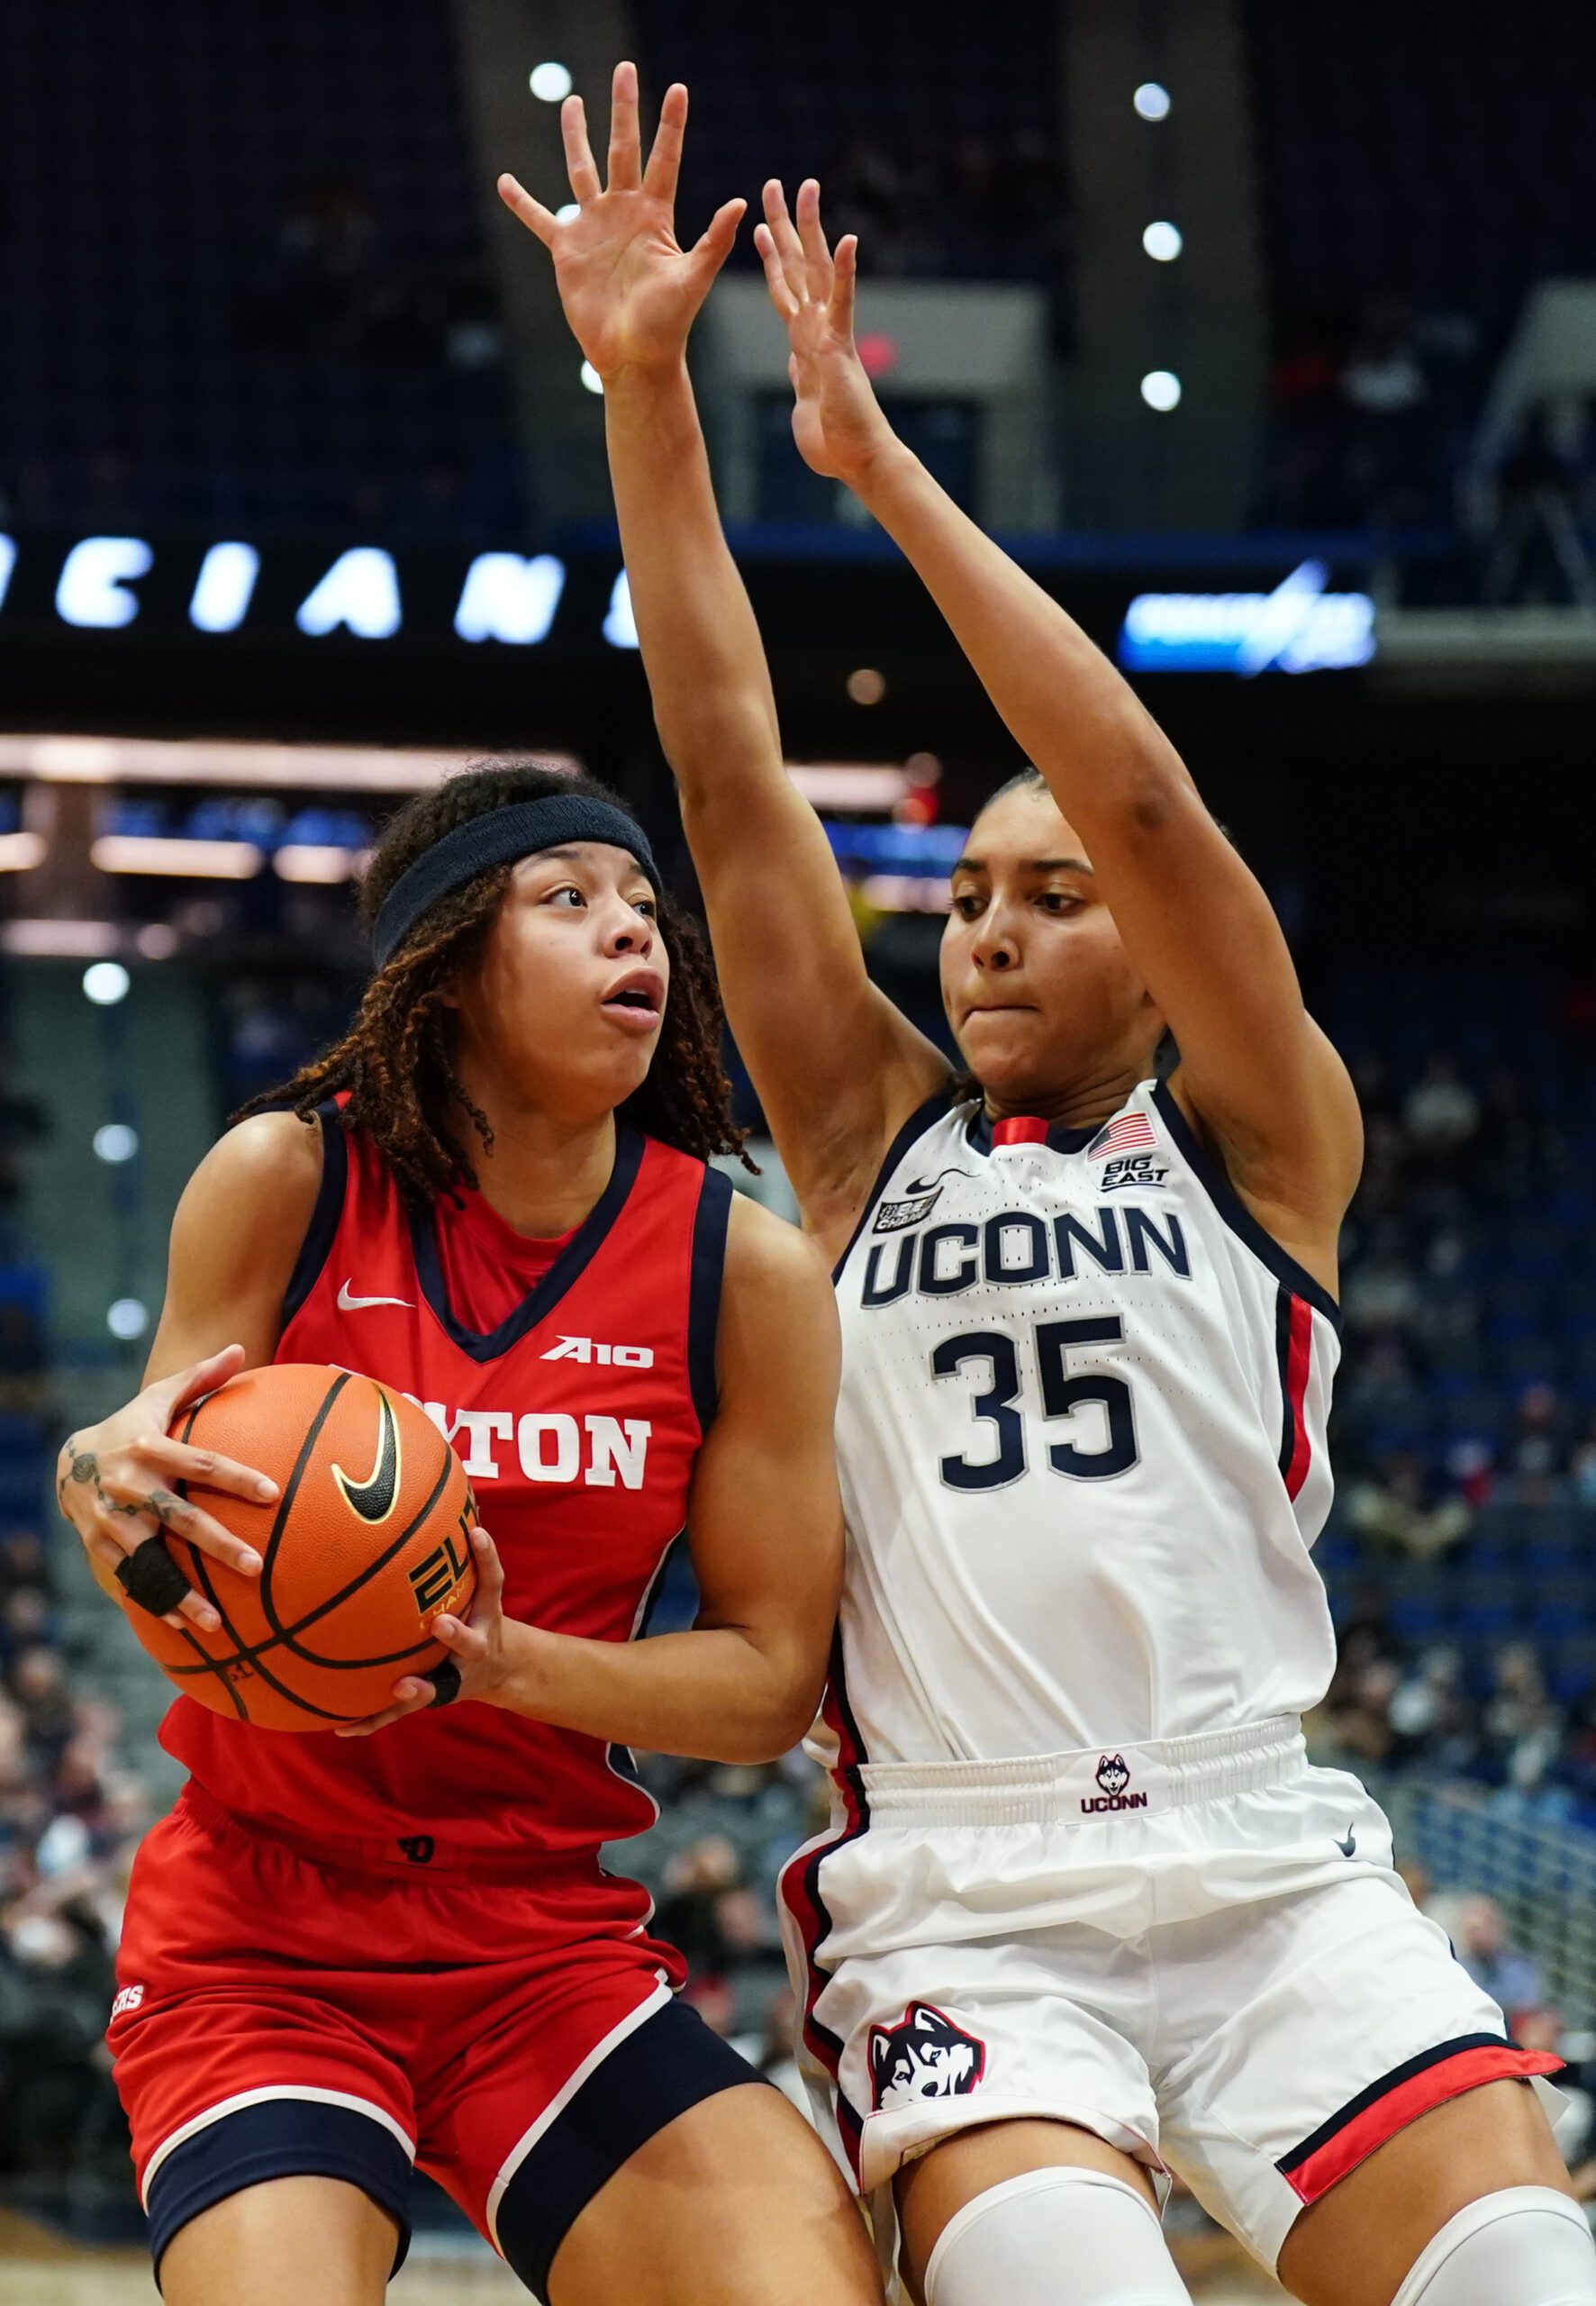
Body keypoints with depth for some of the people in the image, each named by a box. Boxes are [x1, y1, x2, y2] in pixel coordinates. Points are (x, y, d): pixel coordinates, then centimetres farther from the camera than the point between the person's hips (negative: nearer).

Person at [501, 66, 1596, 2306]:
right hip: (959, 1902, 0)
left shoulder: (1257, 1141, 10)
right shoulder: (877, 1136, 16)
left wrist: (881, 466, -5)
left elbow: (1146, 803, -3)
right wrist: (644, 389, 1)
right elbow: (731, 777, 8)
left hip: (1266, 1870, 0)